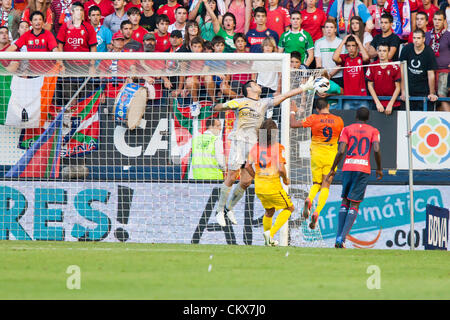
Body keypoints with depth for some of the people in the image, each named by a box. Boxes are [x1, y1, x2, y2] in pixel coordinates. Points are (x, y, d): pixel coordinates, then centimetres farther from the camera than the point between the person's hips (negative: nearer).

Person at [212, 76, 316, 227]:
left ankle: (229, 208, 18)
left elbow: (284, 96, 18)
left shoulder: (264, 103, 17)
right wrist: (228, 106, -16)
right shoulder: (240, 102, 5)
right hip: (238, 141, -5)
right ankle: (220, 211, -1)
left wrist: (304, 87, 16)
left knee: (246, 181, 0)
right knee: (232, 177, -10)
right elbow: (216, 107, 5)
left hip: (253, 144, 5)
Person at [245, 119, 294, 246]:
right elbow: (281, 169, -20)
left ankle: (268, 240, 30)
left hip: (259, 187, 6)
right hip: (273, 187, -6)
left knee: (269, 211, 26)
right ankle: (271, 233, 0)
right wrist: (285, 179, 0)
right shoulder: (278, 147, -14)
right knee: (289, 208, 14)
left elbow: (248, 166, 5)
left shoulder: (256, 147, 2)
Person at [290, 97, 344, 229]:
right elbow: (342, 138, 16)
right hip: (331, 156, 0)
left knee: (316, 183, 16)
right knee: (325, 186, 3)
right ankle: (317, 212, -16)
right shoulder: (338, 120, 0)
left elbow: (293, 124, -6)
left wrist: (292, 112, 11)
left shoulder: (314, 119, -7)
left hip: (316, 154, 0)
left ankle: (309, 199, -17)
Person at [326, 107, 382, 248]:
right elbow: (376, 150, -6)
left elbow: (341, 151, -3)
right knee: (354, 205, -1)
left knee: (345, 201, 15)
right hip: (363, 168, -1)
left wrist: (332, 169, 4)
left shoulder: (347, 129, 8)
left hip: (347, 168, 1)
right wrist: (379, 169, 7)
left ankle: (339, 236, 6)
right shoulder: (373, 131, 8)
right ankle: (342, 238, -14)